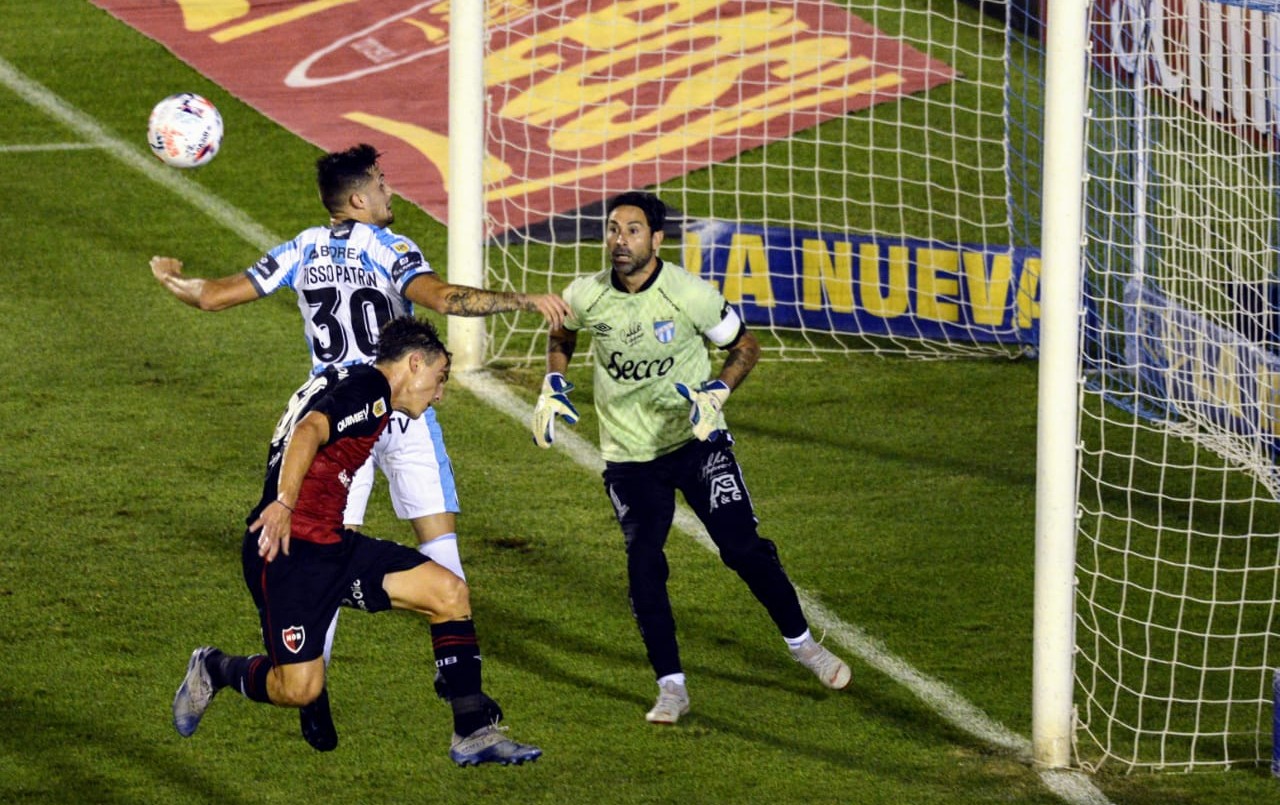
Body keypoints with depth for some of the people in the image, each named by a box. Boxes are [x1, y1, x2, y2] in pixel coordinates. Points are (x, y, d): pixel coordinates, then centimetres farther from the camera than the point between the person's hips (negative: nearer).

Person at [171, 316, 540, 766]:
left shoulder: (346, 380, 21)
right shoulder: (369, 387, -10)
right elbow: (308, 431, -26)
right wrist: (283, 504, -37)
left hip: (331, 544, 10)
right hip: (289, 548, -10)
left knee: (448, 592, -1)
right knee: (301, 687, -14)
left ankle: (473, 733, 0)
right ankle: (214, 671, 16)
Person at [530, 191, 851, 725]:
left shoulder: (690, 295, -17)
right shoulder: (585, 297, -9)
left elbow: (745, 347, -1)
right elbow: (561, 336, 16)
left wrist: (716, 394, -17)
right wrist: (553, 388, 2)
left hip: (696, 440, -2)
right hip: (629, 455, 2)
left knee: (743, 548, -8)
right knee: (643, 567, -10)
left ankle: (802, 644, 16)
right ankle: (671, 688, 1)